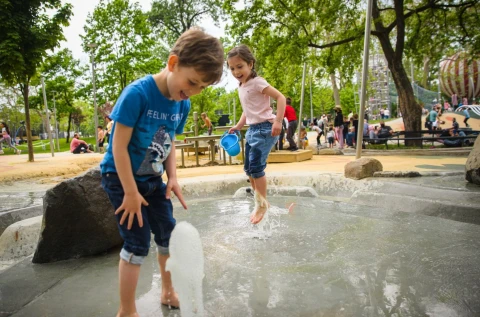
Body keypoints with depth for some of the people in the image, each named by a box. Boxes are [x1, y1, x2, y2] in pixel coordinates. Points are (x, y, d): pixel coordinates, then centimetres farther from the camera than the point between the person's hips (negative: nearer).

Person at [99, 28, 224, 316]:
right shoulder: (137, 93, -26)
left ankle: (169, 292, 35)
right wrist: (131, 192, -20)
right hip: (121, 177, -7)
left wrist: (172, 178, -1)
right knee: (138, 244, -5)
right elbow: (119, 145, -24)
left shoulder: (183, 104, -5)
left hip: (153, 178, 7)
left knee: (169, 235, 13)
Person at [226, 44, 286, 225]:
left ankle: (262, 204, 4)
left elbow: (280, 97, -18)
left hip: (264, 128, -9)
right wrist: (237, 127, 17)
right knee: (248, 168, 11)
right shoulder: (241, 88, 13)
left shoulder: (257, 82, -12)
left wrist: (278, 121, -27)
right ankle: (259, 202, 24)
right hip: (252, 129, 9)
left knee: (256, 166, -12)